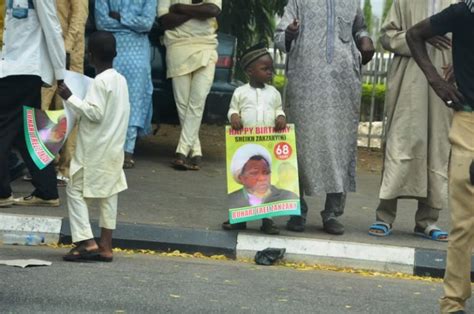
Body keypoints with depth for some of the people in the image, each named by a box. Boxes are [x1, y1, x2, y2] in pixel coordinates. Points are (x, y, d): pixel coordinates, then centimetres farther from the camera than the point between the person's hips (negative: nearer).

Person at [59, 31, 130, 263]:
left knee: (75, 190, -2)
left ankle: (87, 242, -10)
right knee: (108, 194, 10)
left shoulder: (100, 81, -17)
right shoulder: (121, 80, 9)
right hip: (114, 147, 9)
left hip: (94, 149, -9)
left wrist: (70, 98, -17)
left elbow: (94, 113, -22)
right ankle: (105, 246, 12)